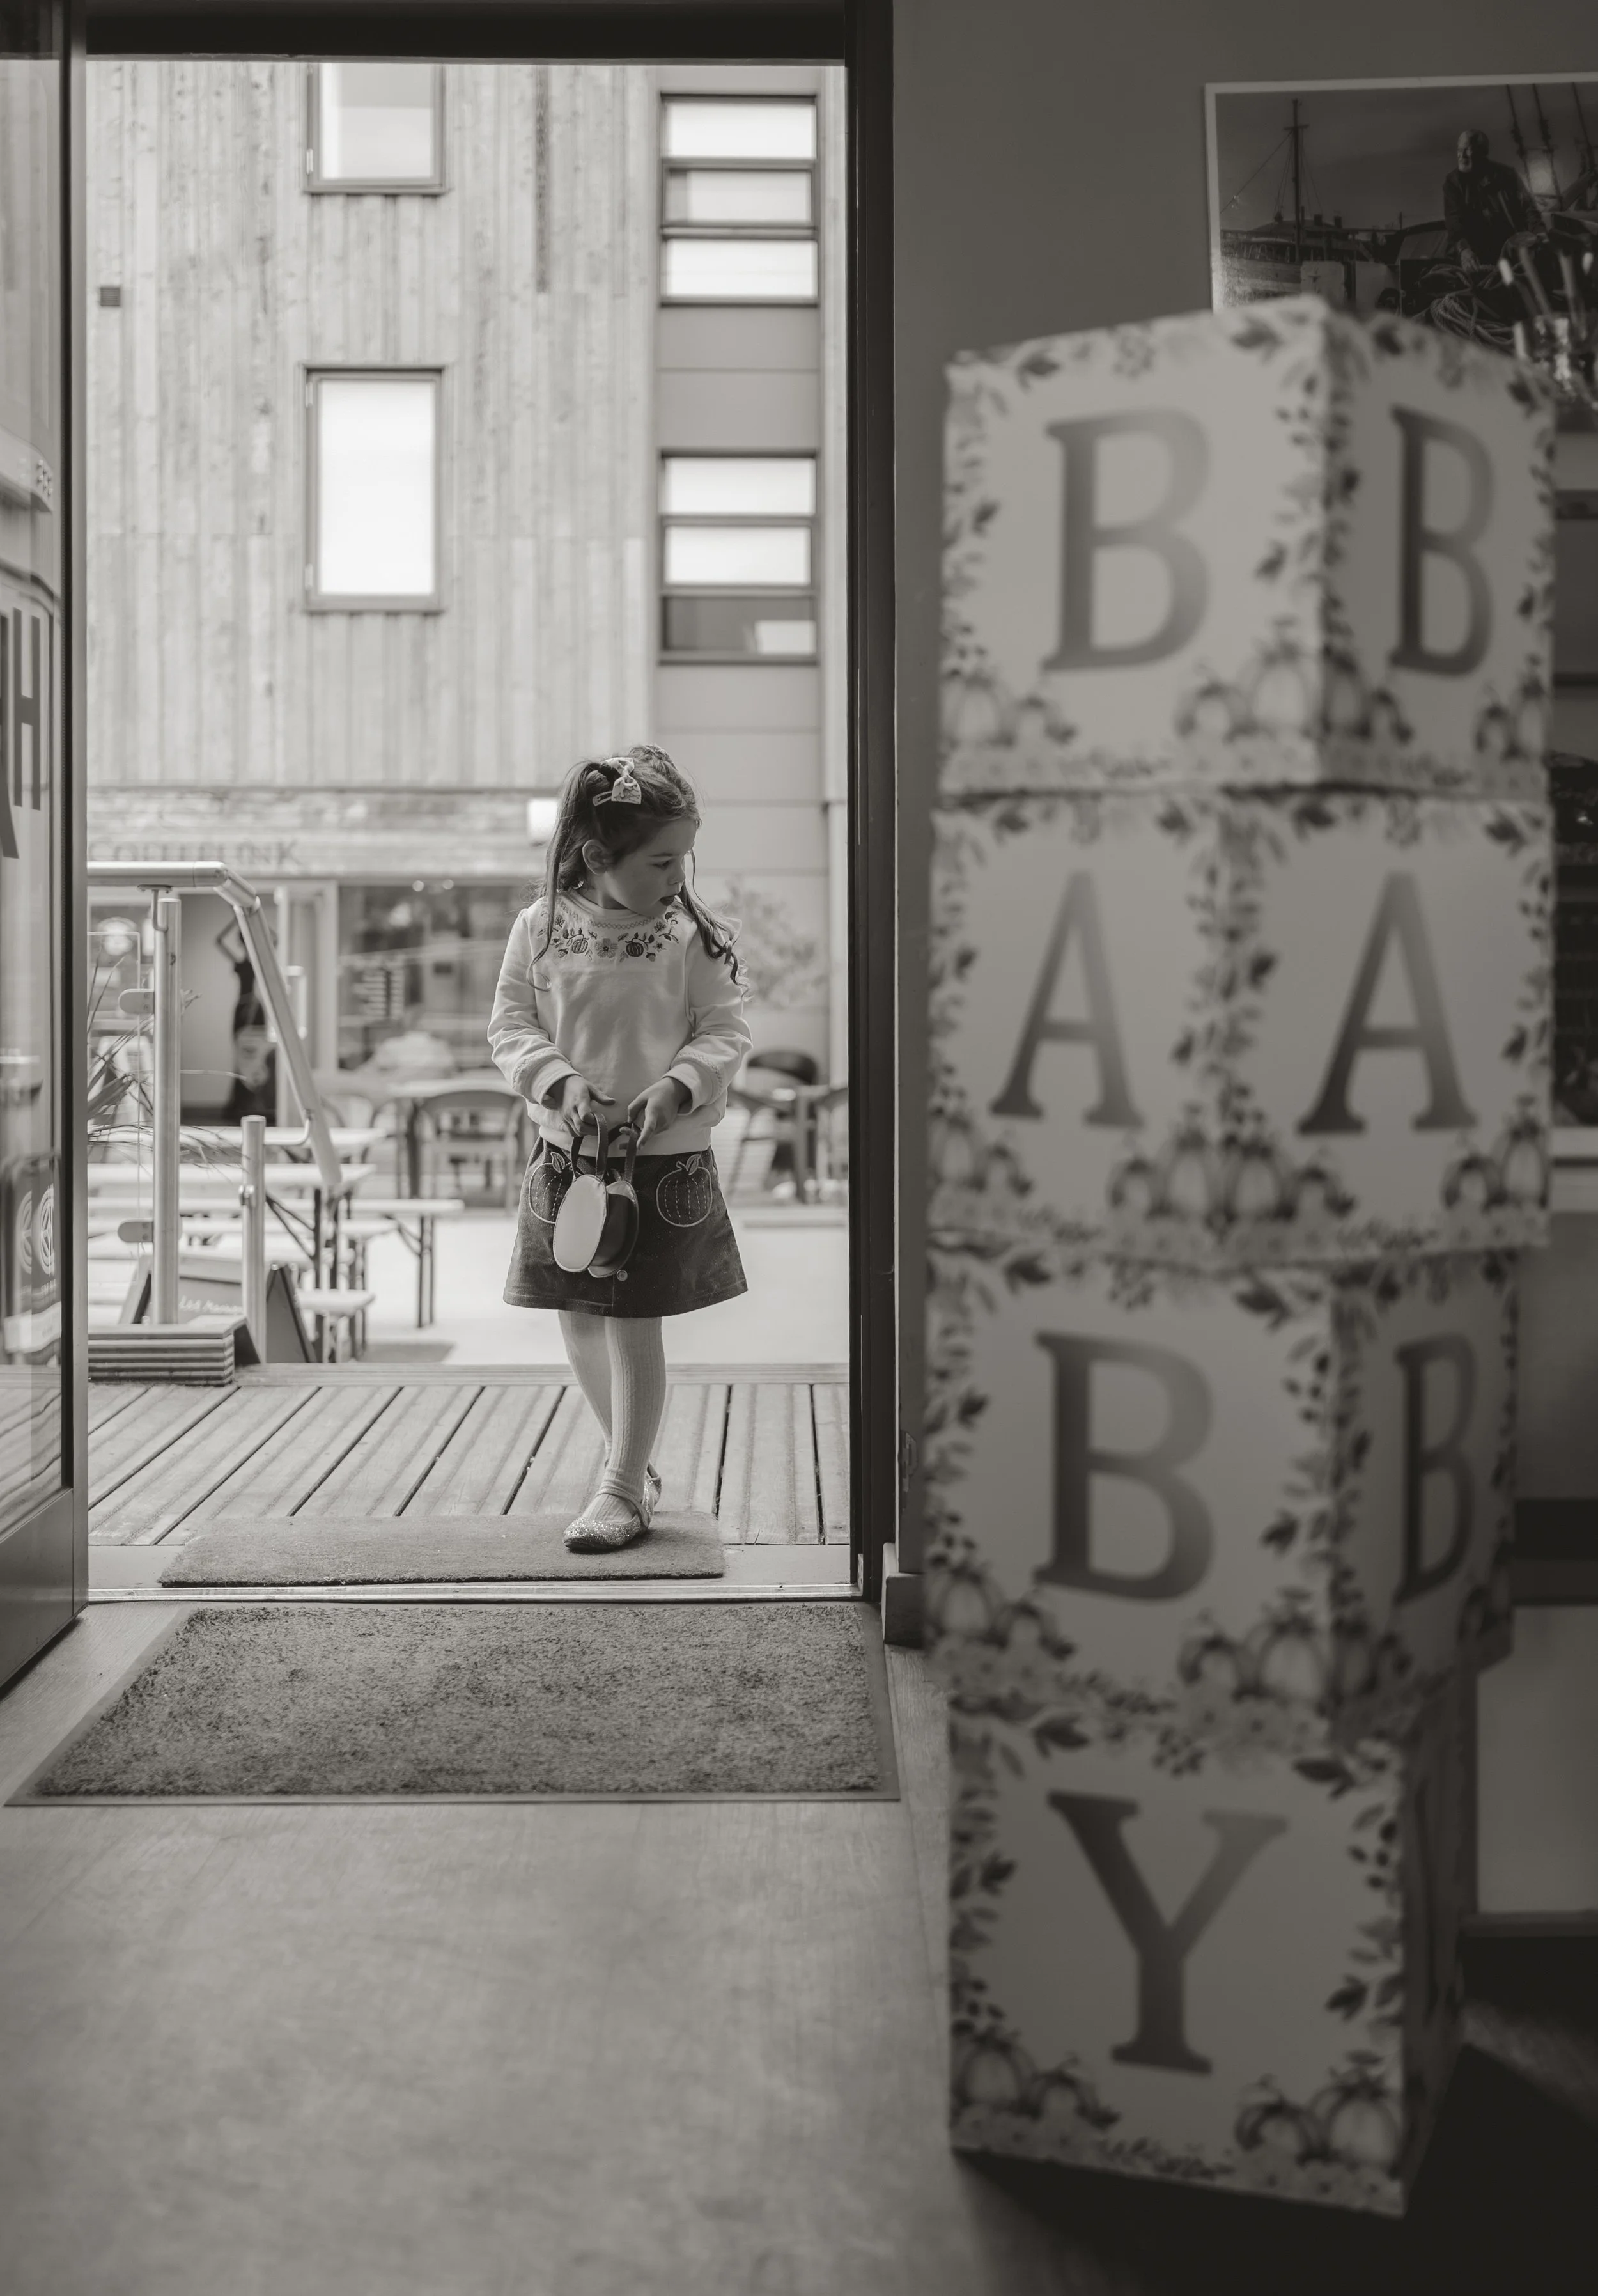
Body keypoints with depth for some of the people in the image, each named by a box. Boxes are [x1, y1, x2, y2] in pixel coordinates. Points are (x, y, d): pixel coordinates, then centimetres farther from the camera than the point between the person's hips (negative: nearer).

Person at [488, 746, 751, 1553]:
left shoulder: (693, 933, -8)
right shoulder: (541, 927, -4)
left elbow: (725, 1031, -5)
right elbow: (511, 1027, 0)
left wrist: (676, 1086, -22)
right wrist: (560, 1079, -18)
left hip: (665, 1156, -3)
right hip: (566, 1152, 3)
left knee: (633, 1322, -1)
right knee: (577, 1317, 11)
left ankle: (624, 1488, 14)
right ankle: (633, 1461, 31)